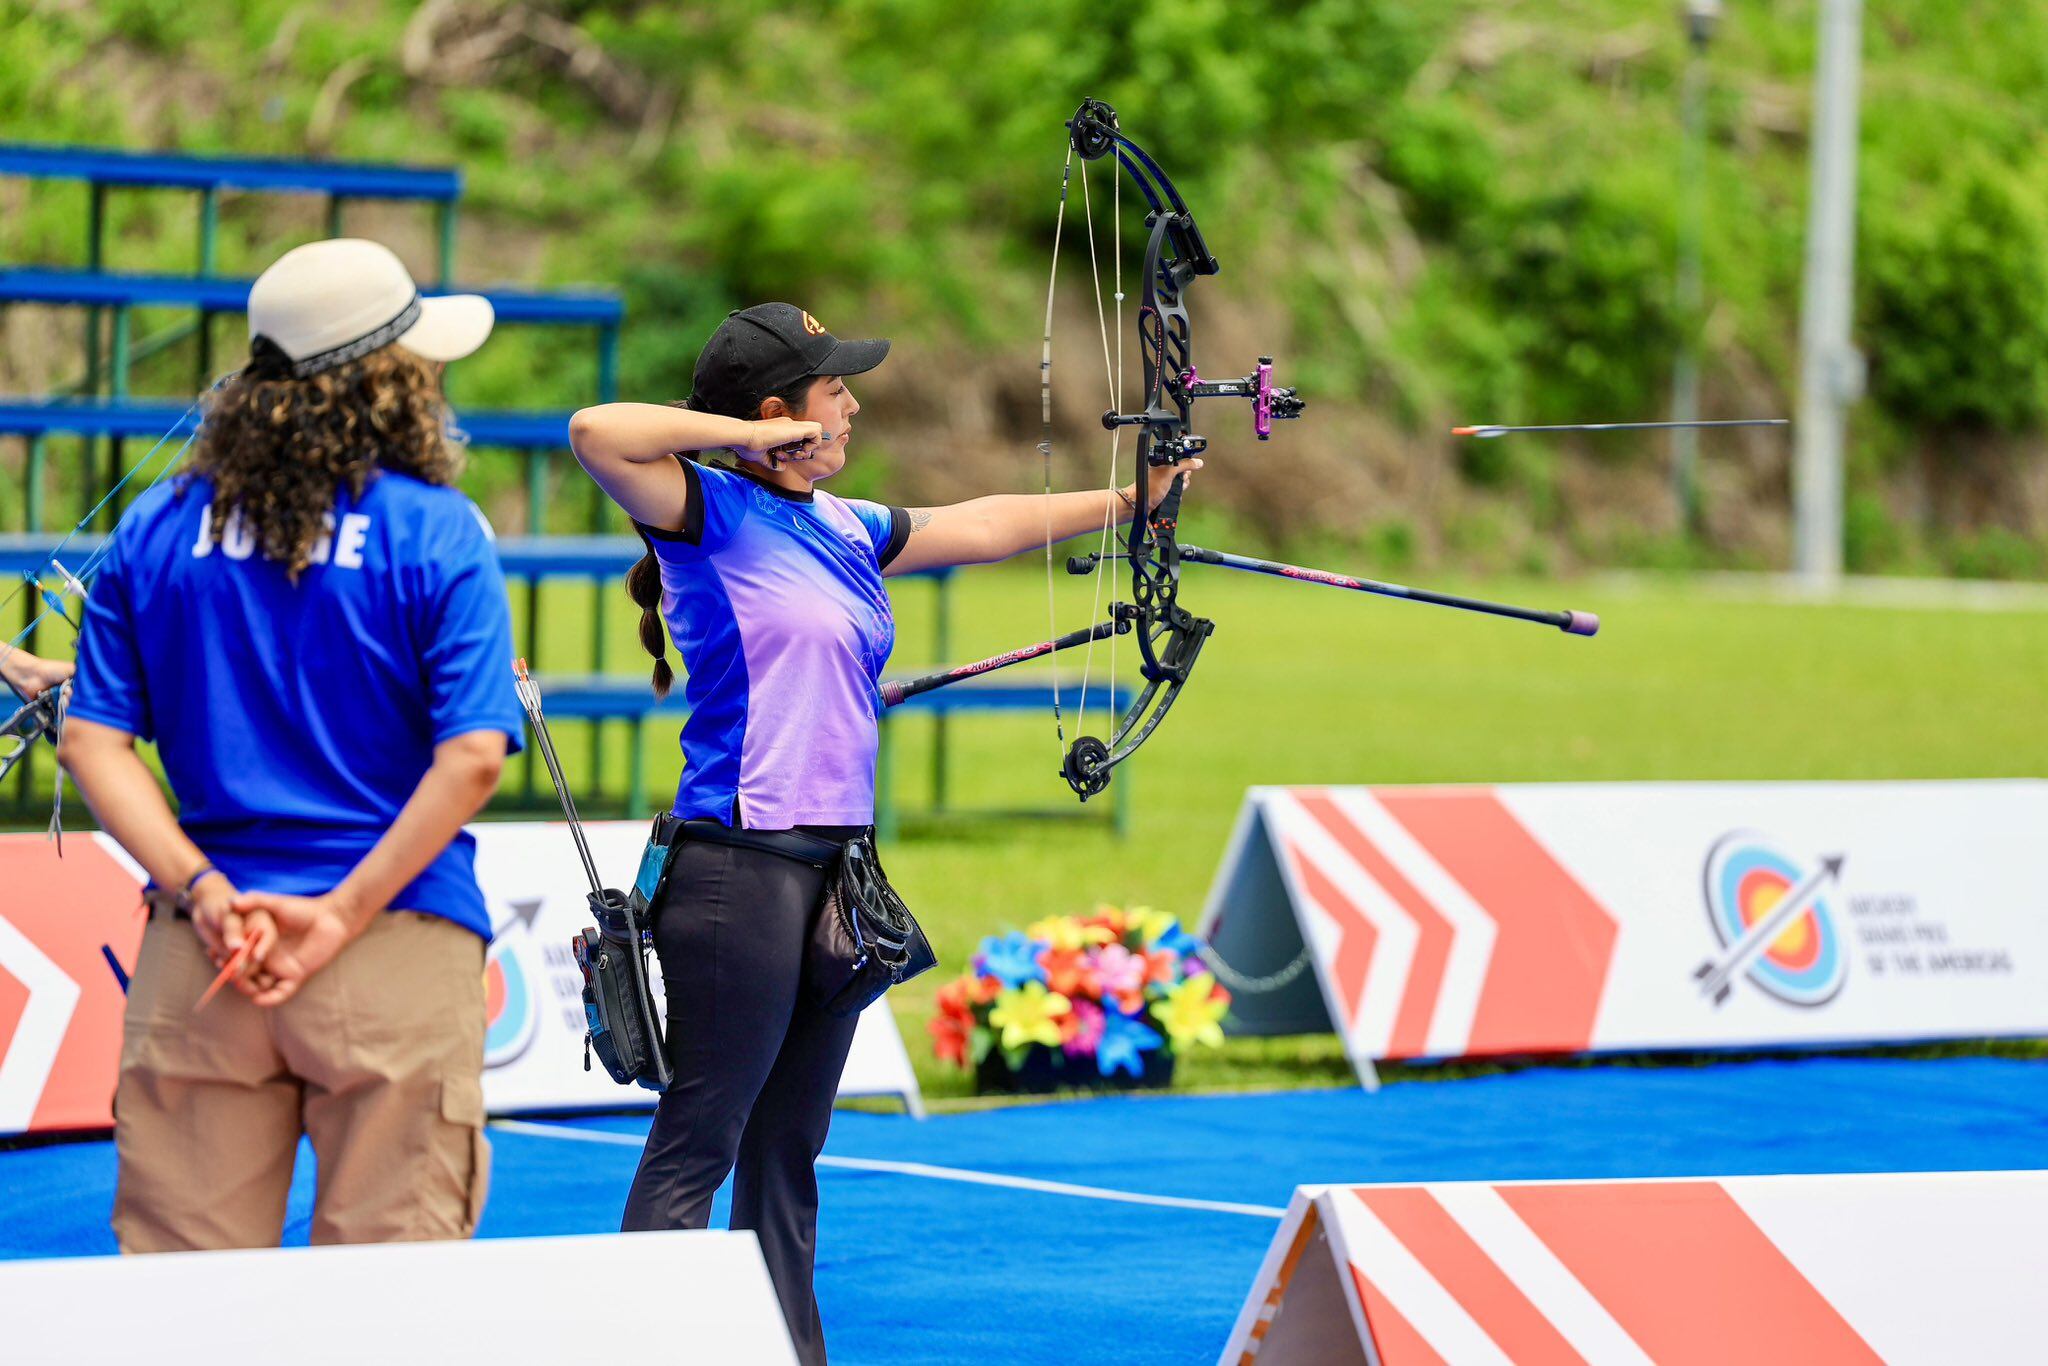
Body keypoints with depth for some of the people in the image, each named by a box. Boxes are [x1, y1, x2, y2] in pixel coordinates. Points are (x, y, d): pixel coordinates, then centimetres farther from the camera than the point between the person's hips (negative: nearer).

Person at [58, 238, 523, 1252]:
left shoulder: (156, 530, 7)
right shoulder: (436, 533, -4)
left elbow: (91, 743, 2)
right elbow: (472, 757, -12)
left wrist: (203, 889, -6)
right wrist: (341, 917, -11)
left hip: (197, 953, 3)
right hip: (401, 951, -3)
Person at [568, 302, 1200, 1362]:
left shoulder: (847, 529, 15)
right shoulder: (711, 515, -8)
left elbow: (981, 526, 28)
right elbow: (599, 433, -24)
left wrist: (1123, 501, 34)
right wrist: (749, 437, -15)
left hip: (837, 867, 8)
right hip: (741, 869, -8)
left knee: (790, 1143, 13)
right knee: (697, 1143, -6)